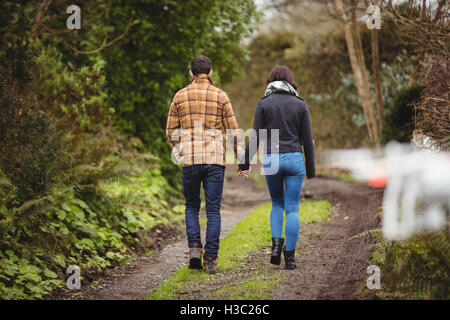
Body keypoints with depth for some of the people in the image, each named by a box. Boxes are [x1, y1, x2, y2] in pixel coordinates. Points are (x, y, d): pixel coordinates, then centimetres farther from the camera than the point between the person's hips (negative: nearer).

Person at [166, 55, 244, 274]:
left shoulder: (181, 96, 5)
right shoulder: (220, 96, 1)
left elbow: (171, 131, 7)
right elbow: (233, 130, 1)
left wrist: (178, 152, 22)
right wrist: (240, 159, 9)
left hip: (189, 160, 1)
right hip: (215, 159, -1)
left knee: (192, 206, 17)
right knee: (213, 210, 3)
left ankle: (194, 248, -2)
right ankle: (211, 259, -1)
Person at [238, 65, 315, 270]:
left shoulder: (263, 104, 0)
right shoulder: (300, 104, 2)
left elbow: (255, 136, -4)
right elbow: (307, 139, 3)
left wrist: (245, 163, 1)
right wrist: (311, 169, 10)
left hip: (271, 160, 0)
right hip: (295, 159, 0)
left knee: (277, 203, 20)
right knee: (292, 209, 5)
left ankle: (276, 243, -1)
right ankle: (289, 256, 3)